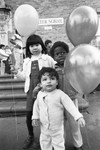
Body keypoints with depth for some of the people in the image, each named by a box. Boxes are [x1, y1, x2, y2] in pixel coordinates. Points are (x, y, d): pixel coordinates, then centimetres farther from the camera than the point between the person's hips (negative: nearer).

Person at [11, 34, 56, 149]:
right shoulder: (27, 61, 11)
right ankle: (30, 136, 31)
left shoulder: (48, 59, 0)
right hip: (31, 91, 3)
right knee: (29, 115, 7)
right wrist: (17, 72, 2)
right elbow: (25, 76, 17)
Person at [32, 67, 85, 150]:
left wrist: (78, 117, -29)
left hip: (57, 128, -4)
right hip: (44, 127, 4)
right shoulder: (40, 94, -5)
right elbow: (36, 106, 10)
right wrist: (35, 117, 7)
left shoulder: (60, 94, -20)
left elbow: (70, 106, -21)